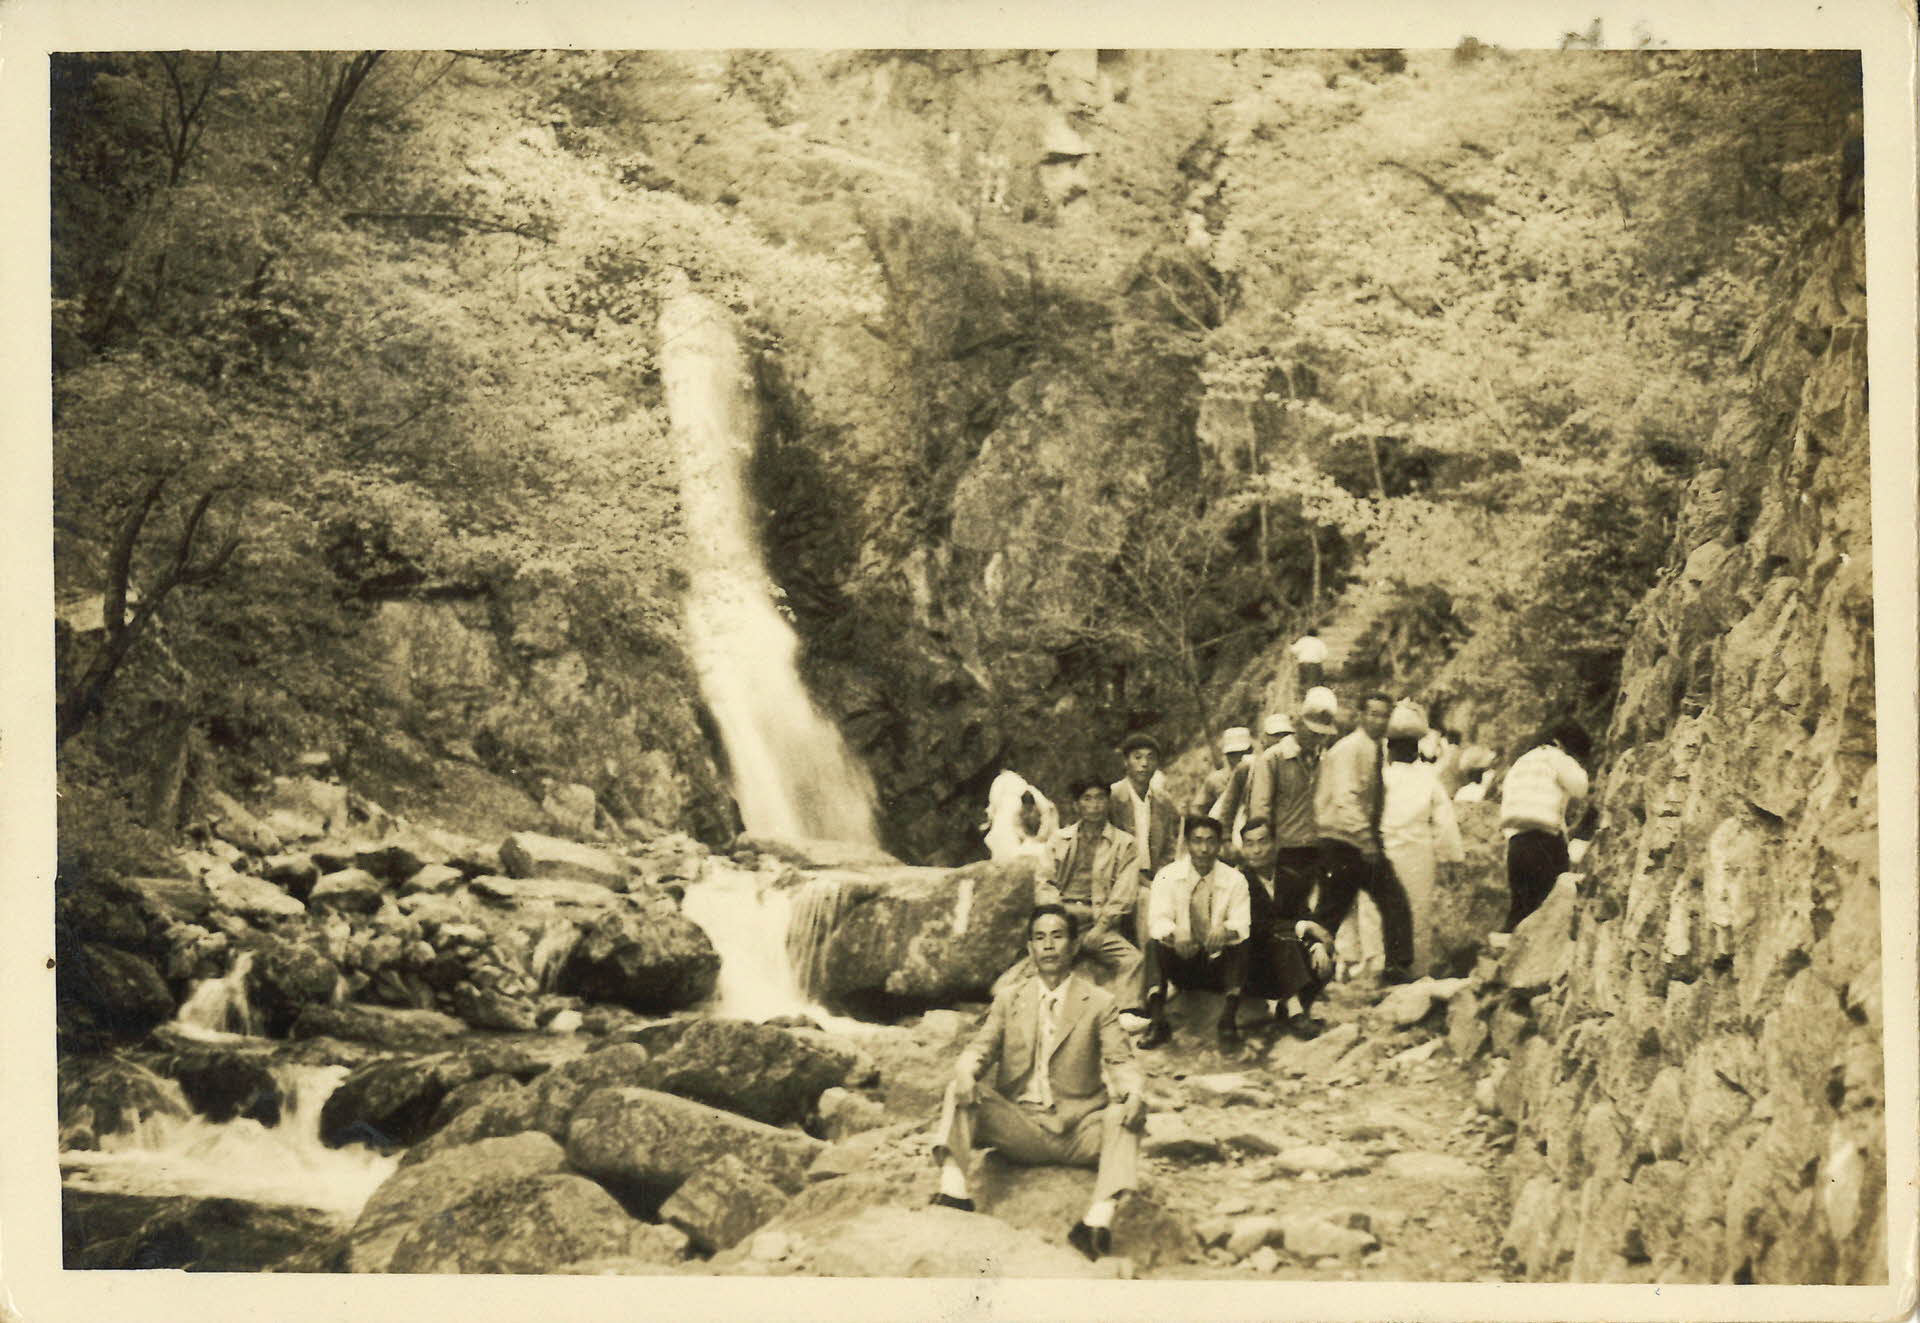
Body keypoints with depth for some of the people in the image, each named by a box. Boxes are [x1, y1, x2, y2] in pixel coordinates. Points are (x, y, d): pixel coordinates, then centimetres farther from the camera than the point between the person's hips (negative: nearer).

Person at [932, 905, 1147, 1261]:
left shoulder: (1098, 1003, 8)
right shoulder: (1008, 999, 14)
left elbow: (1121, 1061, -1)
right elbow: (980, 1047, 5)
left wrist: (1134, 1092, -26)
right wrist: (966, 1071, -21)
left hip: (1078, 1132, -1)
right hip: (1020, 1127, 2)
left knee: (1125, 1114, -31)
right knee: (961, 1091, -21)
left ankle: (1099, 1218, -48)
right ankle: (953, 1191, -40)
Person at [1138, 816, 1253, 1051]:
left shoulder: (1234, 879, -2)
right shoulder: (1167, 876, -3)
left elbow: (1242, 924, -13)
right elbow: (1158, 919, -14)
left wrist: (1226, 930, -39)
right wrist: (1174, 933, -39)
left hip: (1218, 961, 0)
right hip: (1180, 959, 0)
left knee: (1241, 945, -29)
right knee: (1153, 944, -28)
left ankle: (1228, 1022, -31)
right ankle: (1156, 1021, -33)